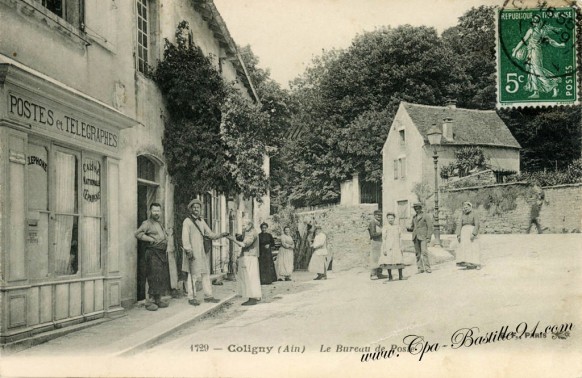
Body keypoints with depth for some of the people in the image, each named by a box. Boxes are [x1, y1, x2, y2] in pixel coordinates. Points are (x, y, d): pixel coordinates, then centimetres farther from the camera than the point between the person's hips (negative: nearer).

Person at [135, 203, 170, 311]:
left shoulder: (160, 224, 23)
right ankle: (148, 302, -6)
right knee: (153, 278, -11)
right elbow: (138, 234, -18)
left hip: (162, 253, 9)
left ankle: (158, 300, 19)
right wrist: (151, 239, -17)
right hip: (153, 254, -8)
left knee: (163, 278, 9)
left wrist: (166, 239, 16)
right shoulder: (147, 223, -4)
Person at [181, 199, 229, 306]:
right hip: (192, 253, -7)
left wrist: (221, 235, 4)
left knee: (206, 273, 7)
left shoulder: (201, 221, 17)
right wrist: (188, 251, -19)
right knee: (192, 274, -5)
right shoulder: (187, 221, -5)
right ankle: (191, 298, 2)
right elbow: (185, 238, -11)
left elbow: (210, 234, 19)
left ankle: (208, 296, 13)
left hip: (201, 252, 7)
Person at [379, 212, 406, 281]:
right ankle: (390, 277, 9)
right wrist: (384, 249, -12)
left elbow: (399, 238, 15)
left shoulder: (397, 227, 10)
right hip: (388, 247, -4)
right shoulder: (385, 227, -3)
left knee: (399, 260, -1)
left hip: (396, 247, 4)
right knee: (388, 262, 0)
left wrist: (400, 247, 11)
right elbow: (383, 238, -6)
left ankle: (400, 276, 9)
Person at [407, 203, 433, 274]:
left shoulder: (426, 216, 2)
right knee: (418, 253, 1)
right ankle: (420, 268, 3)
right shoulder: (414, 217, 19)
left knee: (424, 252, -16)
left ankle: (427, 268, -14)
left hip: (423, 236, -5)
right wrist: (409, 229, 5)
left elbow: (430, 227, -2)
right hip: (415, 237, 5)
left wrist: (428, 237, -11)